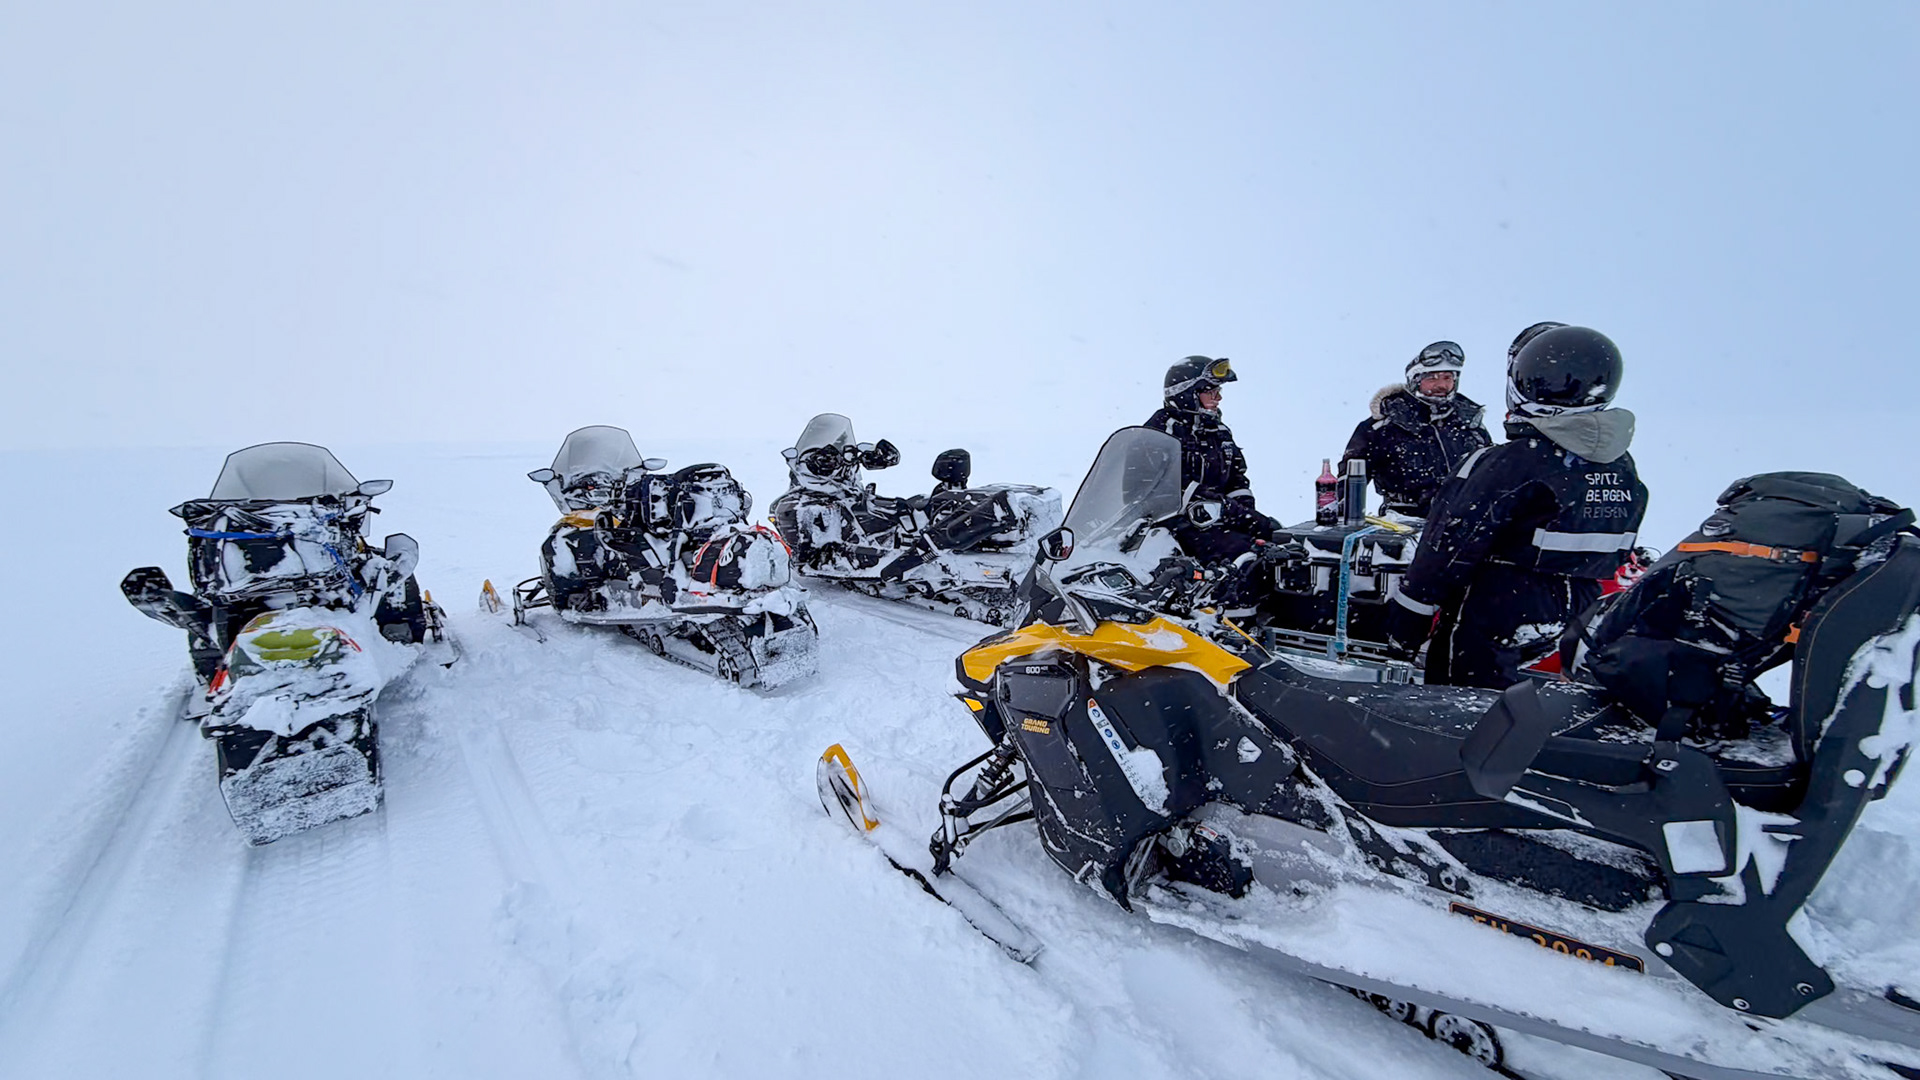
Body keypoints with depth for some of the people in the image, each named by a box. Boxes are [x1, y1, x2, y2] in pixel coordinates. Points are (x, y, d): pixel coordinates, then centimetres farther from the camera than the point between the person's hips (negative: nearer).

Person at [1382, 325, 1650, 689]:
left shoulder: (1510, 464, -21)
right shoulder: (1624, 469, 5)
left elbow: (1453, 546, -21)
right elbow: (1616, 554, 14)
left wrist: (1408, 616, -14)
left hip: (1494, 613, -8)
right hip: (1574, 616, 8)